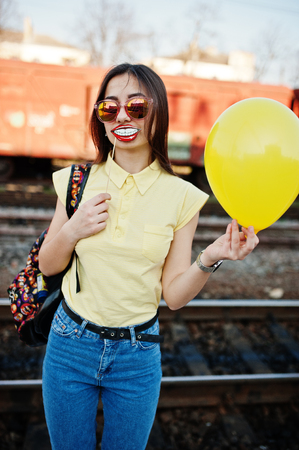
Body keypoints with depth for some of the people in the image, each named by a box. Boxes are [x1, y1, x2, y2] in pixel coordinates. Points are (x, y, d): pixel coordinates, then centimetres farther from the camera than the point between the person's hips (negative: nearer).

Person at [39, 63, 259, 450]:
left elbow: (174, 295, -6)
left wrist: (210, 259, -24)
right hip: (70, 345, 2)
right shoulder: (77, 181, -6)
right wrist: (71, 231, -16)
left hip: (137, 358, -1)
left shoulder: (180, 197, -10)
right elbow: (47, 266, 3)